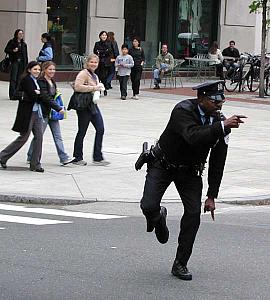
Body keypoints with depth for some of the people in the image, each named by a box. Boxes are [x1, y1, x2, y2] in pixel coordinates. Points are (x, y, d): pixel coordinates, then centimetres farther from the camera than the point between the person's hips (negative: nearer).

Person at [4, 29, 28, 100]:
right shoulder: (12, 42, 1)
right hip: (15, 61, -4)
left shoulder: (24, 44, 14)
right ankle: (12, 95, -7)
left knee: (19, 79, 4)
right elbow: (6, 50, 0)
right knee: (13, 78, -7)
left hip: (22, 62, 4)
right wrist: (13, 51, -17)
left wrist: (26, 64, 10)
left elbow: (26, 55, 15)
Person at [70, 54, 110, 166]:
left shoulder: (94, 76, 16)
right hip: (84, 106, -9)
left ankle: (98, 158, 9)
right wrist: (93, 88, -22)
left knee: (100, 129, 3)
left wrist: (99, 88, 10)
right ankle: (78, 158, 13)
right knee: (82, 132, 1)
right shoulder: (83, 73, -12)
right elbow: (77, 87, -26)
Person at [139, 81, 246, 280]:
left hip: (190, 171, 4)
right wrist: (223, 127, -53)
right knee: (149, 206, -19)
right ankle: (158, 217, 21)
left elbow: (217, 164, -5)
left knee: (194, 213, -8)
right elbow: (193, 137, -45)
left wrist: (212, 196, -6)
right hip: (163, 165, -4)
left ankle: (180, 264, 5)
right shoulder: (183, 110, -25)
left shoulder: (220, 122, -11)